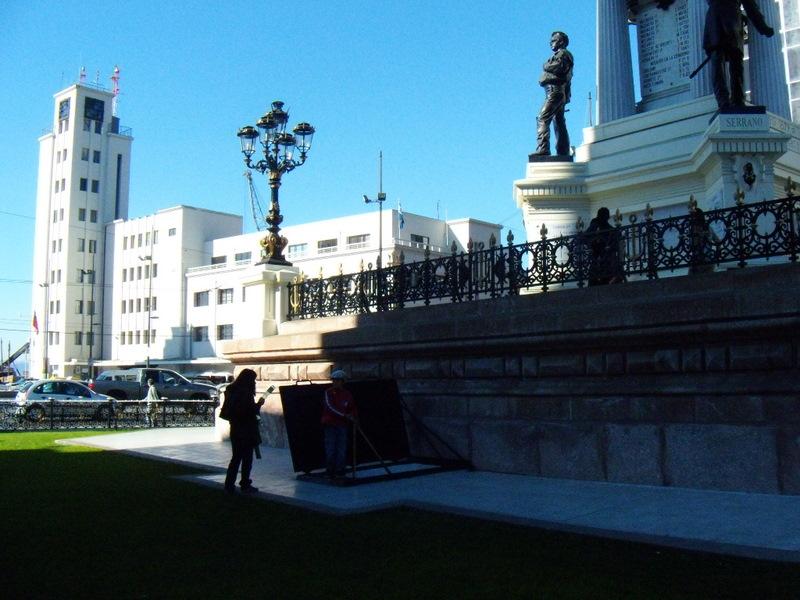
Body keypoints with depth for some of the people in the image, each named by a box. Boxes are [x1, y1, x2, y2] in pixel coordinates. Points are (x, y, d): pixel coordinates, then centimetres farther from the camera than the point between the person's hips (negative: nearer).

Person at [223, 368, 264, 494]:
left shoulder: (231, 391, 8)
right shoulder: (246, 392, -18)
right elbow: (251, 411, -21)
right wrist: (258, 404, -3)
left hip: (235, 430, 8)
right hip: (246, 431, -8)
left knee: (236, 457, 14)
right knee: (247, 458, 3)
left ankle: (229, 484, 15)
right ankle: (245, 484, 9)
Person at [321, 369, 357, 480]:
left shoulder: (347, 394, 8)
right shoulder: (328, 392, -2)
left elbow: (353, 409, 19)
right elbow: (330, 407, -15)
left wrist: (354, 417, -2)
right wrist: (345, 415, -19)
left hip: (342, 425, 3)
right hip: (330, 425, -3)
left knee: (342, 449, 3)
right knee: (330, 449, -1)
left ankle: (340, 471, 10)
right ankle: (330, 471, 7)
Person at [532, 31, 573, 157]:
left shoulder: (563, 53, -1)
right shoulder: (558, 55, 27)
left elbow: (557, 67, -16)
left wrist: (546, 66, 1)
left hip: (555, 91, -10)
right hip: (561, 93, 10)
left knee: (542, 119, -18)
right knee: (559, 123, 10)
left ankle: (542, 149, -29)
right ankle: (564, 152, 12)